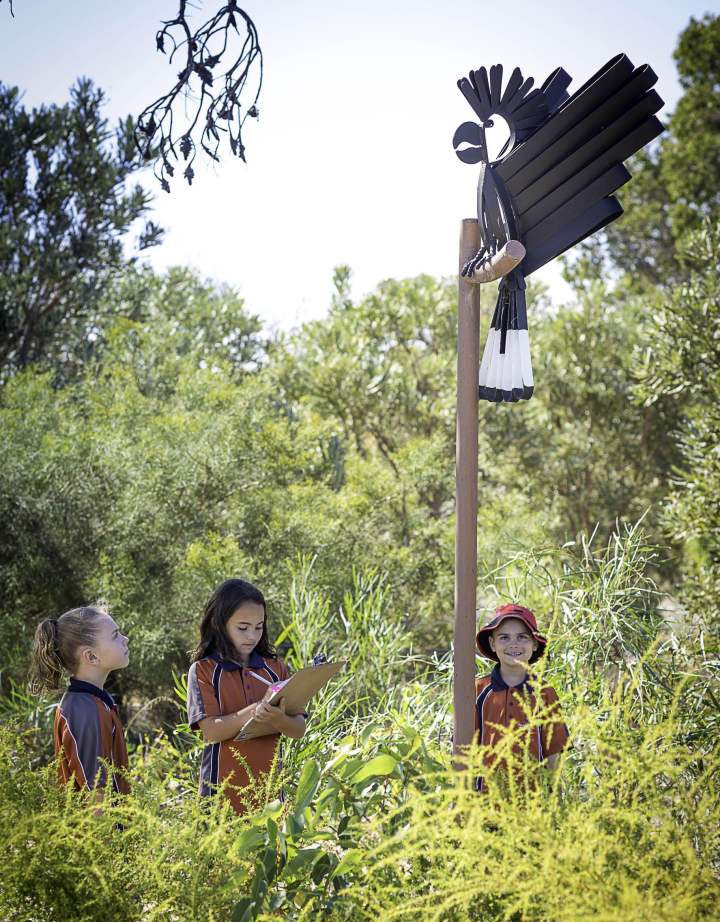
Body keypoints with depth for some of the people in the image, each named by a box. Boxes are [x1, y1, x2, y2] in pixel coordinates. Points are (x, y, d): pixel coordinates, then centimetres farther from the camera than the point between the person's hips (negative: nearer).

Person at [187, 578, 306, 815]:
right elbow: (212, 730, -12)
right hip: (224, 789, -3)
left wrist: (278, 720, -22)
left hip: (269, 786, 3)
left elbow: (299, 730, 0)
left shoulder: (275, 668, 7)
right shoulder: (203, 670, -2)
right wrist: (253, 712, -27)